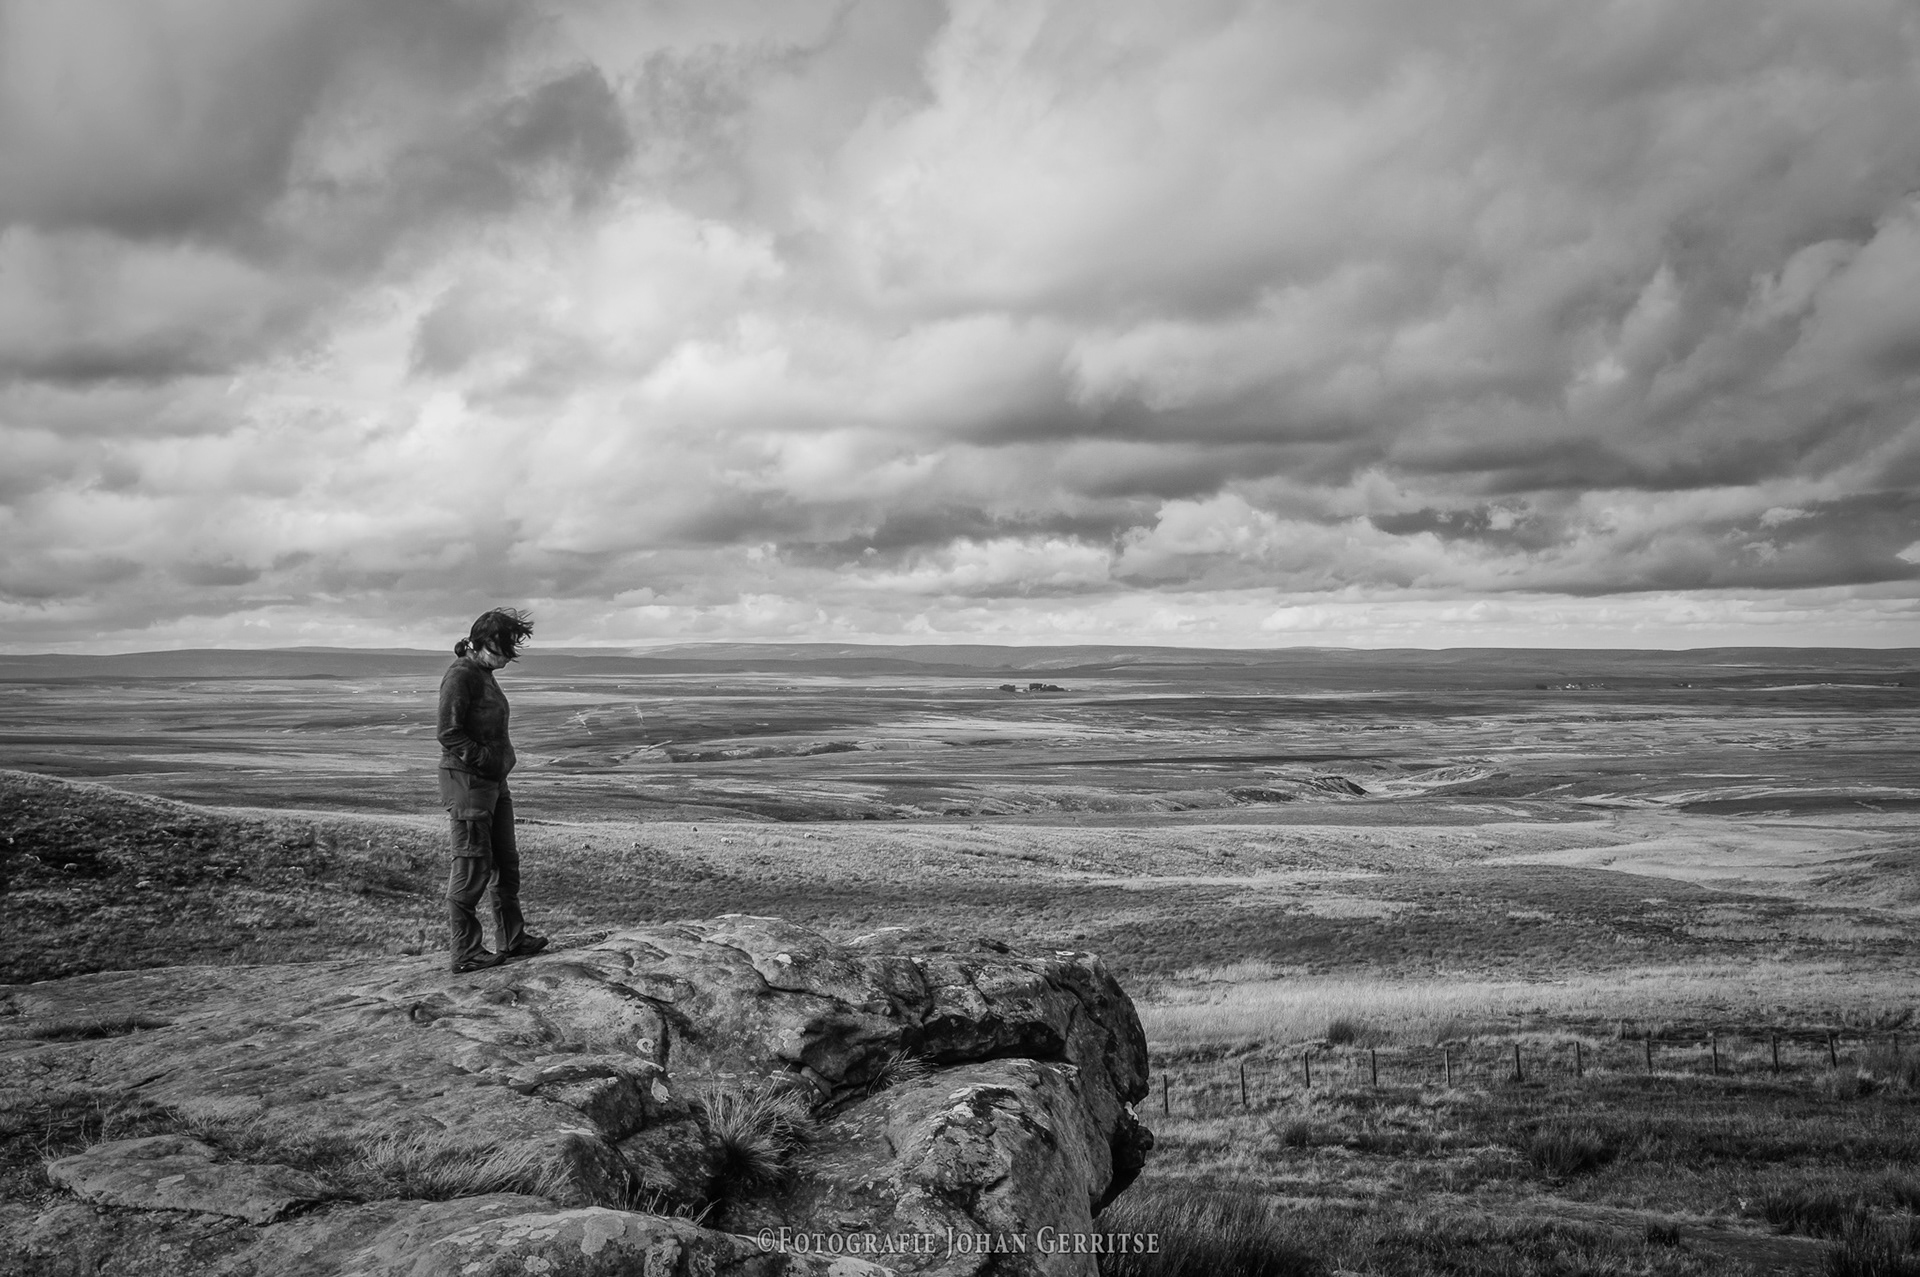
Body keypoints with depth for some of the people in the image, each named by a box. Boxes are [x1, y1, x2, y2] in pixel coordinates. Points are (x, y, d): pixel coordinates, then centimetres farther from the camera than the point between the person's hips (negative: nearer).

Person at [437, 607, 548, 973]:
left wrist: (499, 765, 11)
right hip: (466, 780, -10)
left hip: (493, 782, 10)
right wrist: (484, 760, -19)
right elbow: (449, 735, -20)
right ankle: (466, 953, 3)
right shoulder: (461, 675, -14)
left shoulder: (484, 675, 15)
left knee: (506, 862, 16)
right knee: (472, 868, -4)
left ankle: (511, 939, 27)